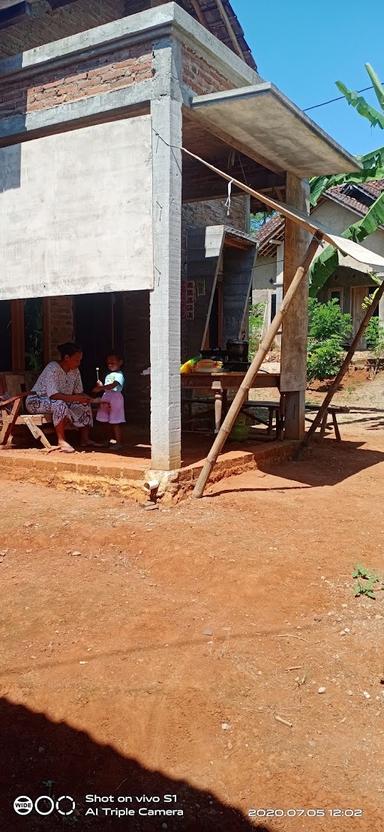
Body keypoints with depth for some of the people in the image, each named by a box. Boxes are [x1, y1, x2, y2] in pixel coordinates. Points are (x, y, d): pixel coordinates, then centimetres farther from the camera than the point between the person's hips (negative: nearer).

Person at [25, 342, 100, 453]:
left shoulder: (75, 371, 0)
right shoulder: (53, 368, -25)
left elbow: (79, 392, 3)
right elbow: (53, 395, -33)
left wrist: (86, 398, -19)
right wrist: (75, 398, -36)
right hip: (36, 401, -8)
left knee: (85, 404, -6)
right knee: (60, 404, -37)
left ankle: (85, 439, -4)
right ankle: (61, 441, -29)